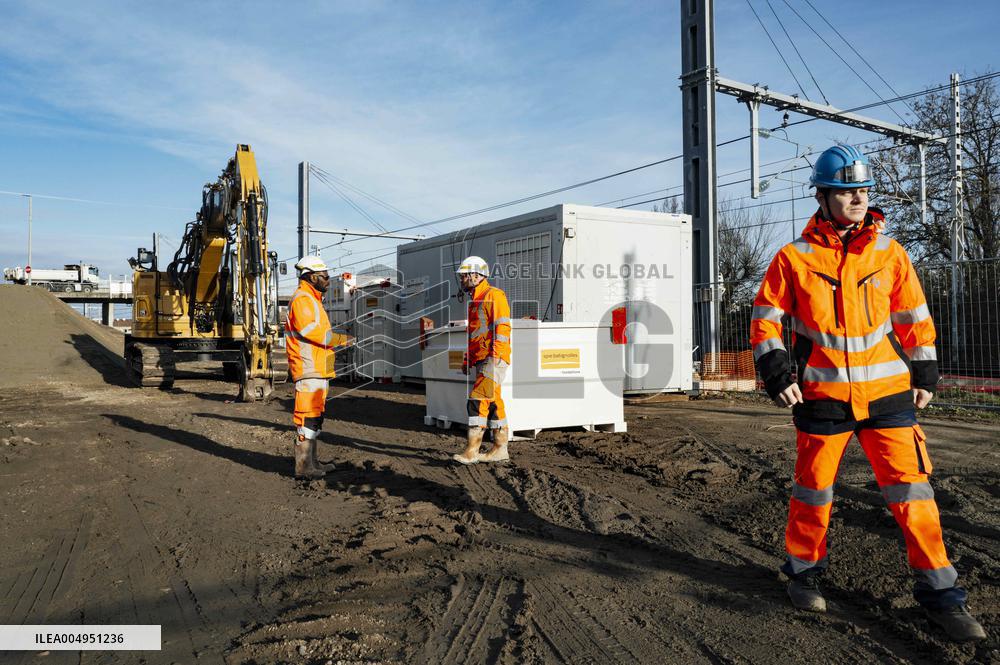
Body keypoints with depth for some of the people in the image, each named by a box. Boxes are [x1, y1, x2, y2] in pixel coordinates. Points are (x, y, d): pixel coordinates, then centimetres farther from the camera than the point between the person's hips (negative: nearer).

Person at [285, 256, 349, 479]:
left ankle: (311, 462, 23)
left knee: (315, 415, 15)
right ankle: (303, 466, -7)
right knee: (308, 415, -10)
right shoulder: (303, 299, -10)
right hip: (309, 369, -11)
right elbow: (311, 331, -22)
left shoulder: (312, 300, 24)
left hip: (317, 370, 11)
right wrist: (340, 339, -17)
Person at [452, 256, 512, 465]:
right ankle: (500, 449, 15)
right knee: (492, 403, 10)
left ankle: (472, 450, -14)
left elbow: (503, 326, -16)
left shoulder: (494, 295, -7)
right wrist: (467, 360, 24)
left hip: (494, 360, -9)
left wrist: (495, 354, -23)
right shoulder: (475, 300, 22)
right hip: (479, 361, 9)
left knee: (477, 401, -15)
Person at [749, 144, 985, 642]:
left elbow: (914, 316, 13)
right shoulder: (794, 258, -3)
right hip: (822, 395, -1)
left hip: (886, 390, 2)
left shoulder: (889, 253, 4)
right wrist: (776, 373, -7)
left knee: (910, 486, 2)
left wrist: (925, 374, 13)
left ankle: (938, 591, 15)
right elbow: (765, 318, 2)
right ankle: (803, 571, 28)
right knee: (813, 488, 9)